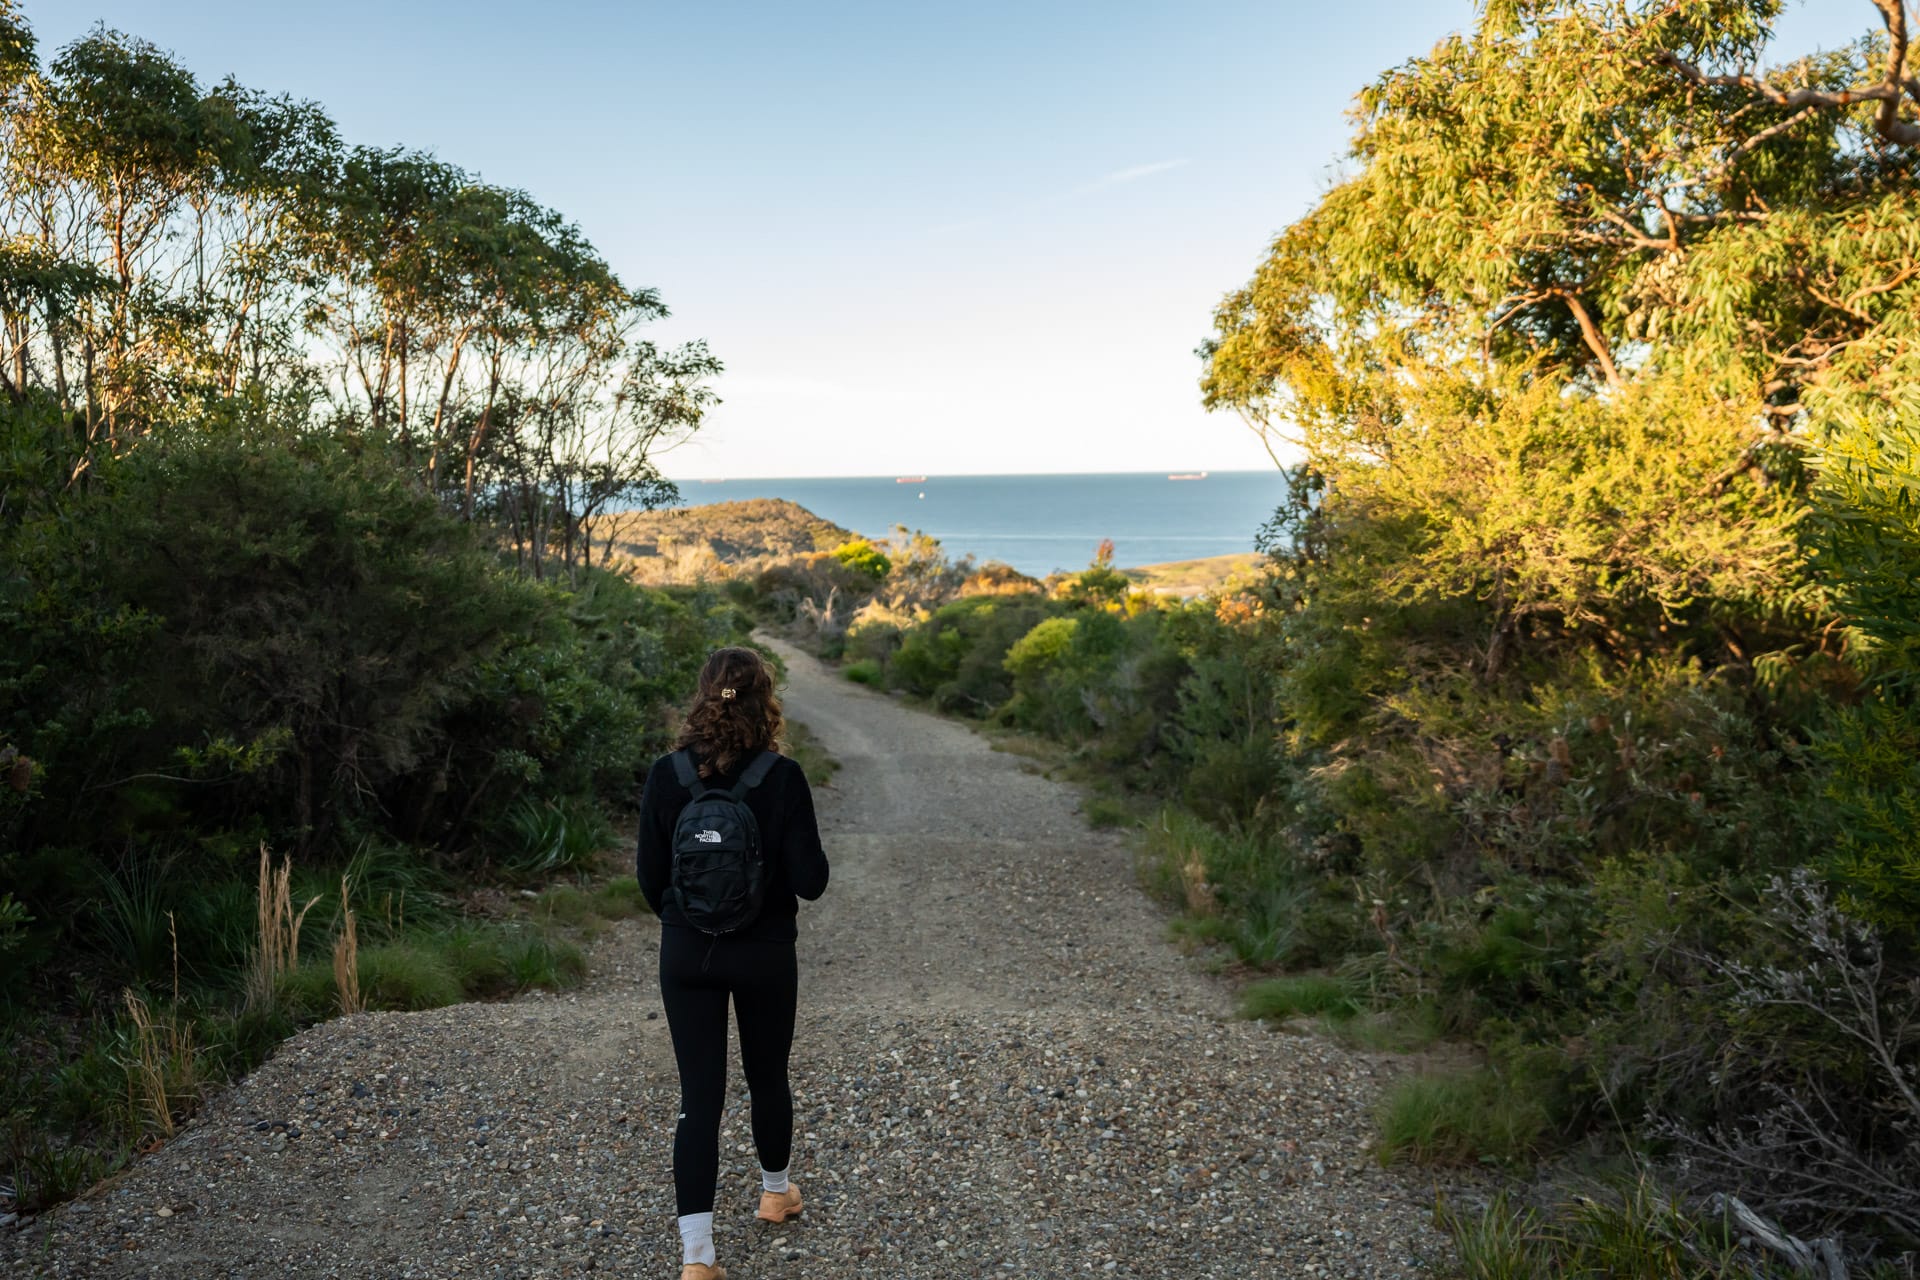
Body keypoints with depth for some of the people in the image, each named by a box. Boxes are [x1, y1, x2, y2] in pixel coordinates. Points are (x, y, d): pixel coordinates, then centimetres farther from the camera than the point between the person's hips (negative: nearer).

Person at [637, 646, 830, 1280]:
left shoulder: (665, 774, -8)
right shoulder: (782, 778, -16)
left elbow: (651, 877, -1)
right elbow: (809, 881, -15)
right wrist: (807, 861, 6)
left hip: (686, 954, 1)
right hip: (764, 954, -1)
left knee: (699, 1094, 6)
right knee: (767, 1077, 21)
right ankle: (776, 1192, 44)